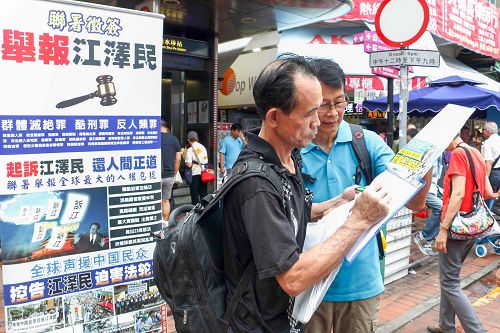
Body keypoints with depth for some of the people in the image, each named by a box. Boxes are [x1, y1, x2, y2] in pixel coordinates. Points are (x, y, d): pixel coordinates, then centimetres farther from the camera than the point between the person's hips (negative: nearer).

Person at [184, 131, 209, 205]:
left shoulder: (190, 150, -12)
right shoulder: (203, 147, 6)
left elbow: (189, 164, -16)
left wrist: (185, 161, 2)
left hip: (195, 174, -5)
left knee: (195, 196, 2)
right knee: (203, 194, 13)